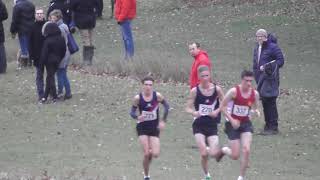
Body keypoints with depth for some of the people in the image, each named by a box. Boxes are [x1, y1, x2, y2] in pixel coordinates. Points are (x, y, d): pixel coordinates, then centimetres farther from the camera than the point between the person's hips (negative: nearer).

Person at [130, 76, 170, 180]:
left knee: (155, 154, -7)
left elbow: (166, 106, 5)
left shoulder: (157, 96, -9)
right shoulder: (138, 98, -11)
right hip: (142, 128, -1)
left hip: (154, 128, 1)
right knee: (146, 154, -10)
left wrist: (163, 121, 0)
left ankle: (150, 152, 31)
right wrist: (137, 117, -26)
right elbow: (132, 112, -4)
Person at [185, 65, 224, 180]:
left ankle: (220, 150, 30)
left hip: (212, 125, 1)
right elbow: (188, 108, -5)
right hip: (199, 125, -1)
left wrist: (217, 111, -11)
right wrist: (194, 112, -26)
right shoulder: (195, 91, -7)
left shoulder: (217, 89, -4)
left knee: (214, 154, -9)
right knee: (204, 154, -12)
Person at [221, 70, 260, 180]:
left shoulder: (255, 94, -4)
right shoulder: (234, 91, -16)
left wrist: (256, 112, -11)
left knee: (246, 150, -15)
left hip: (246, 124, 3)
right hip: (233, 124, -3)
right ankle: (224, 150, 33)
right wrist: (232, 120, -19)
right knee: (235, 156, -4)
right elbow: (223, 107, -10)